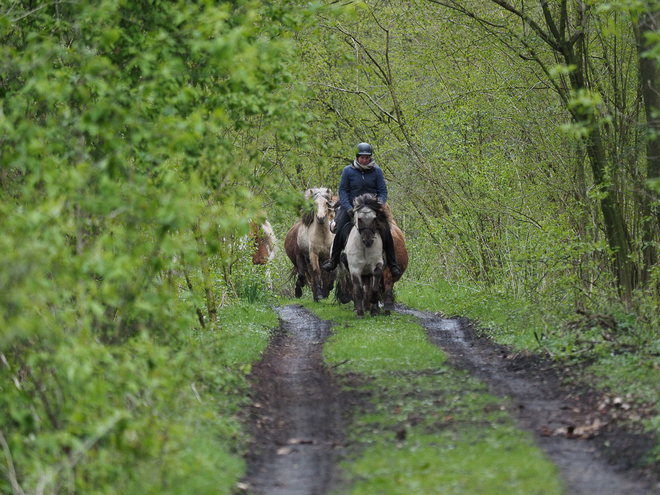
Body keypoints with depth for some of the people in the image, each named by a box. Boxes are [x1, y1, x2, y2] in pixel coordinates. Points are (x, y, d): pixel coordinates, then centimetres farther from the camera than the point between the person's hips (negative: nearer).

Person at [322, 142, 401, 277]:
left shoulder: (376, 171, -1)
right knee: (340, 230, -12)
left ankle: (393, 264, 0)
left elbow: (383, 191, 3)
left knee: (386, 233, -12)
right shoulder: (348, 171, -3)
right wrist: (348, 208, -13)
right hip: (352, 206, 0)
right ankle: (333, 260, 5)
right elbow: (343, 190, -1)